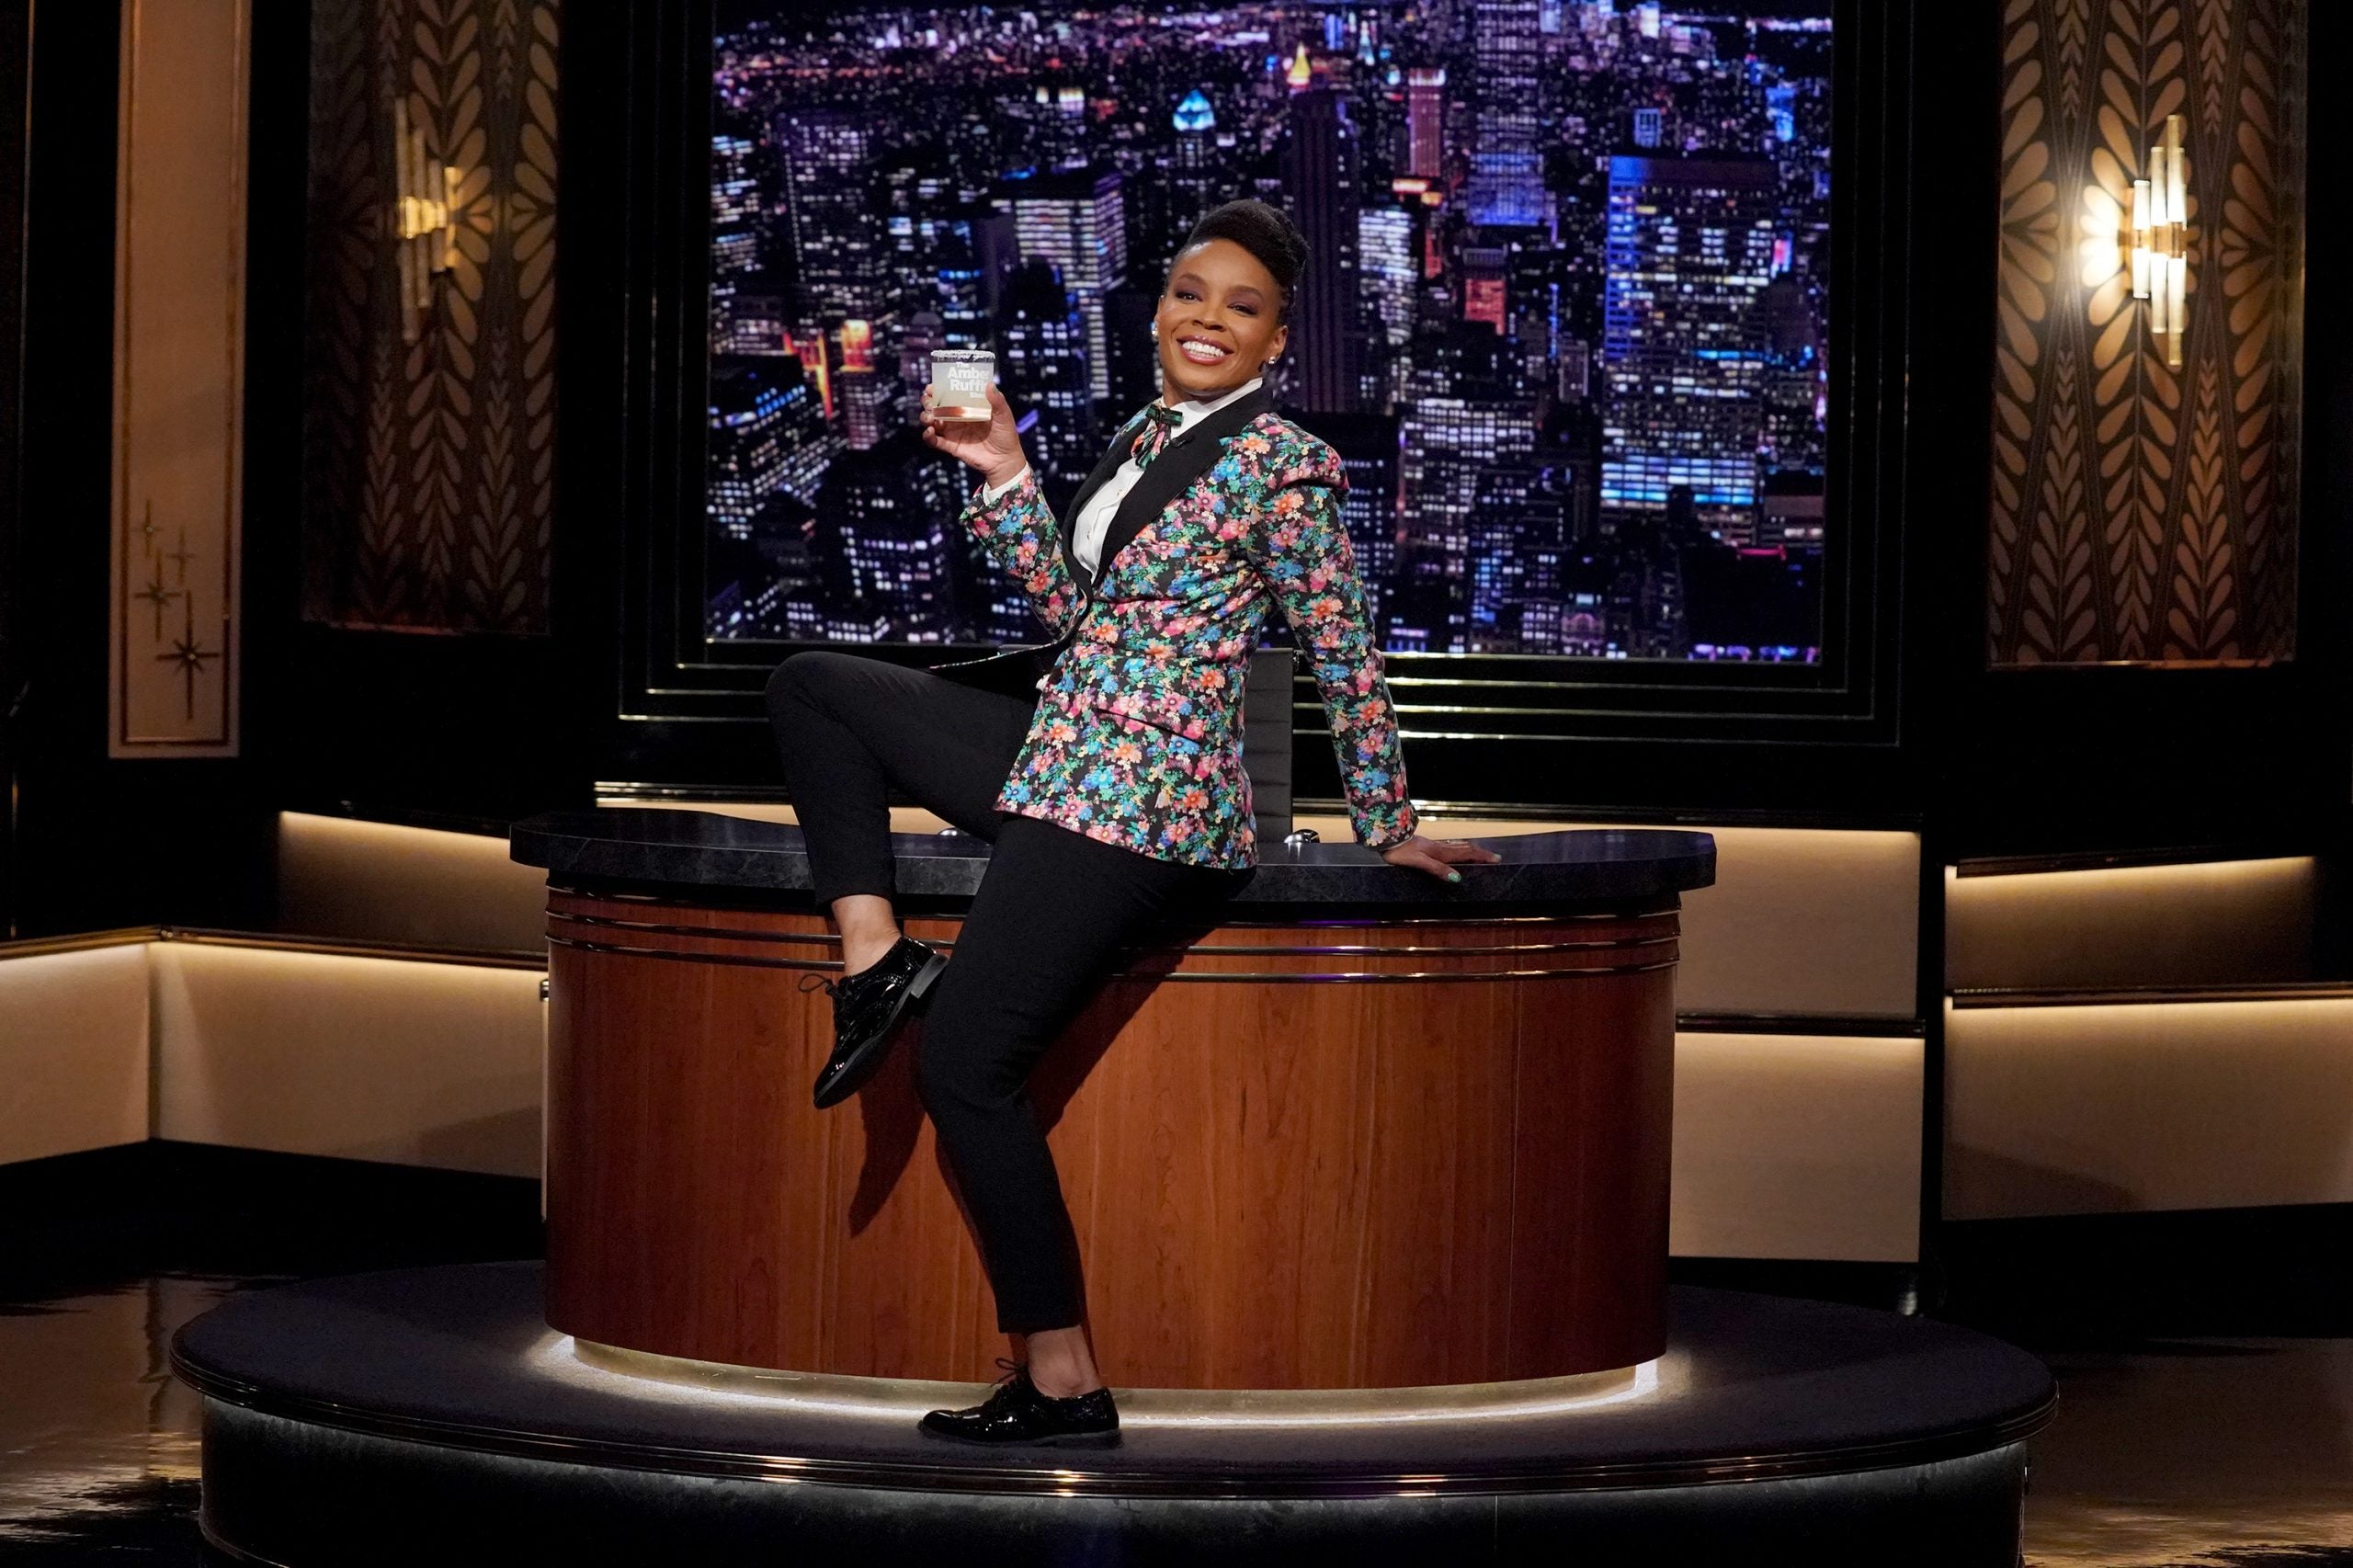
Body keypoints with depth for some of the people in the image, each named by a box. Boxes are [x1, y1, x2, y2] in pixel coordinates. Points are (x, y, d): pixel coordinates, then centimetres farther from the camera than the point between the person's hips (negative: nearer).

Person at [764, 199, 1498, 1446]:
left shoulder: (1282, 468, -11)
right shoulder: (1141, 438, 14)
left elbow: (1345, 656, -6)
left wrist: (1387, 827, -1)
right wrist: (1003, 476, 6)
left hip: (1139, 805, -9)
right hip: (1059, 757, 9)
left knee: (965, 1065, -13)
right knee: (811, 686, 15)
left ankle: (1063, 1385, -7)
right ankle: (876, 955, 3)